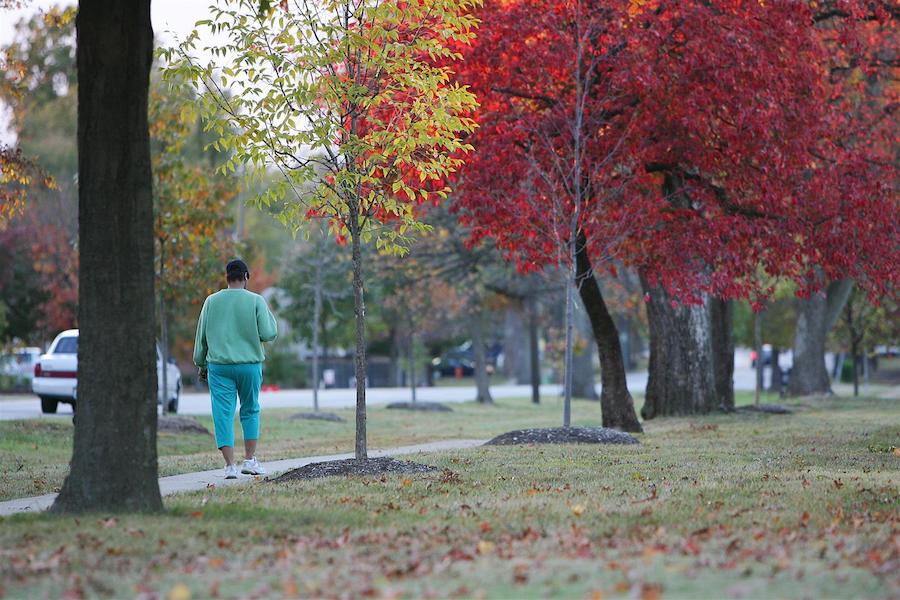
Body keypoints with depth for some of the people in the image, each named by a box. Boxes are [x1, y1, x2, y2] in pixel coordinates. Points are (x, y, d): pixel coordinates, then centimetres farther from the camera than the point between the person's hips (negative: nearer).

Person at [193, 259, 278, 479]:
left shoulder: (212, 301, 4)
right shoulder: (255, 301, -3)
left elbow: (201, 337, 7)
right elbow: (268, 334, -6)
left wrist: (201, 365, 16)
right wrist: (269, 314, 13)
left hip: (218, 364, 1)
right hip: (249, 364, -1)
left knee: (223, 414, 0)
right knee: (250, 411, 16)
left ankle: (229, 465, -5)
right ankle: (250, 460, 14)